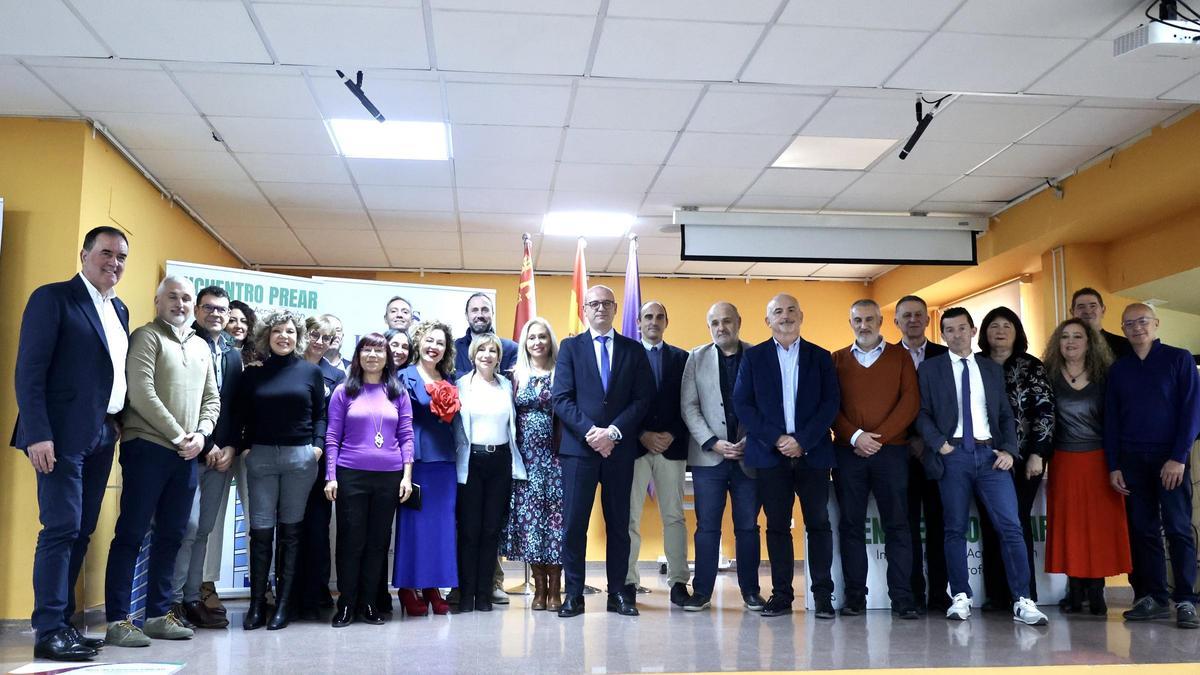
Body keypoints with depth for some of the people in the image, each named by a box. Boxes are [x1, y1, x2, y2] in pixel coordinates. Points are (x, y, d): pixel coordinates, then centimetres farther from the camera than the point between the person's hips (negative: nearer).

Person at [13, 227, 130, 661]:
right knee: (61, 528, -7)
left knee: (81, 532, 9)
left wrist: (116, 422, 5)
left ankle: (62, 623, 15)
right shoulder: (53, 298, -5)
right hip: (64, 437, -7)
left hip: (101, 437, 7)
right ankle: (48, 631, -2)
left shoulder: (119, 310, 17)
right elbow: (29, 371, -11)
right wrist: (37, 434, -18)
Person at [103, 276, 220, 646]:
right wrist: (178, 436, -12)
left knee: (171, 535, 9)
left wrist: (201, 435, -2)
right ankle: (117, 620, -1)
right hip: (148, 448, -6)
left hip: (187, 454, 7)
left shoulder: (201, 347, 17)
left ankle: (159, 614, 17)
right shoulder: (146, 337, -3)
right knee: (131, 534, -5)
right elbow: (142, 395, -13)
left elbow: (211, 398, 16)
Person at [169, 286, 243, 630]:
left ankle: (192, 598, 14)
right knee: (188, 526, -9)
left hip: (222, 455, 6)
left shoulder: (233, 354, 16)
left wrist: (231, 447, 2)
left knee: (204, 530, 8)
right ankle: (173, 601, 0)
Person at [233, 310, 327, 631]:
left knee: (290, 531, 4)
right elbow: (241, 417, 10)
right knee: (261, 530, -2)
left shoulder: (311, 372, 6)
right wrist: (243, 447, -3)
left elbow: (321, 415, 6)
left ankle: (283, 603, 9)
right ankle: (257, 603, 6)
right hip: (260, 457, 1)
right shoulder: (253, 374, 9)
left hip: (300, 457, -1)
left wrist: (318, 446, -6)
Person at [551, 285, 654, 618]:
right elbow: (561, 399, -1)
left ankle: (618, 593, 13)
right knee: (574, 524, -2)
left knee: (619, 524, 6)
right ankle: (573, 594, 5)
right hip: (579, 447, -1)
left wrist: (613, 432, -11)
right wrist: (590, 431, -13)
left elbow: (642, 399, 2)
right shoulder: (570, 347, 7)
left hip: (619, 449, 1)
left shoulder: (633, 350, 10)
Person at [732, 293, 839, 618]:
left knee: (818, 524, 1)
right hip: (770, 454, 0)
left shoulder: (821, 357, 10)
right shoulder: (753, 357, 8)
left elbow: (831, 403, 2)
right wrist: (775, 439, -10)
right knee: (777, 526, 3)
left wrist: (803, 441, -10)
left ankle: (823, 595, 7)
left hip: (812, 453, 0)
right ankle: (781, 594, 8)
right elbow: (742, 404, 1)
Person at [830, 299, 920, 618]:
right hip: (848, 451, 1)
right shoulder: (837, 360, 11)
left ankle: (902, 598, 1)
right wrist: (855, 436, -12)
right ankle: (854, 596, 7)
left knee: (897, 524, -2)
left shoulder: (900, 357, 9)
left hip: (891, 450, -1)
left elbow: (911, 400, -1)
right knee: (851, 524, 2)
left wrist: (879, 437, -9)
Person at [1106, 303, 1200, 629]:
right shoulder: (1118, 369, 12)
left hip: (1170, 458, -3)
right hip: (1132, 461, 3)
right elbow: (1111, 419, 11)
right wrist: (1114, 465, 3)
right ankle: (1153, 599, 9)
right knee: (1142, 530, 4)